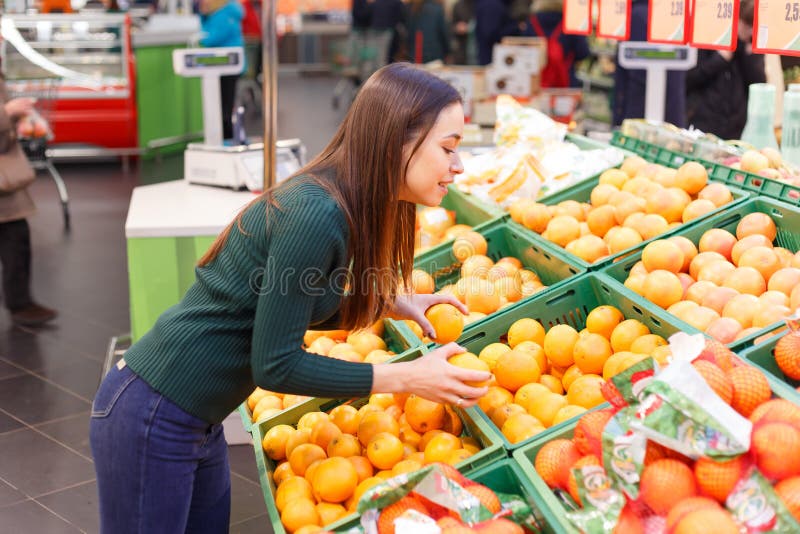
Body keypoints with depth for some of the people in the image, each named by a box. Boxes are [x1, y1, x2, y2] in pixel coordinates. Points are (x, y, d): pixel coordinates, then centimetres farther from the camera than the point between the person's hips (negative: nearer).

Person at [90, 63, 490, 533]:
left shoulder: (341, 206, 0)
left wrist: (389, 304, 4)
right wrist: (406, 378, -18)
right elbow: (274, 366, -22)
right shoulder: (315, 216, -27)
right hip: (151, 419, -9)